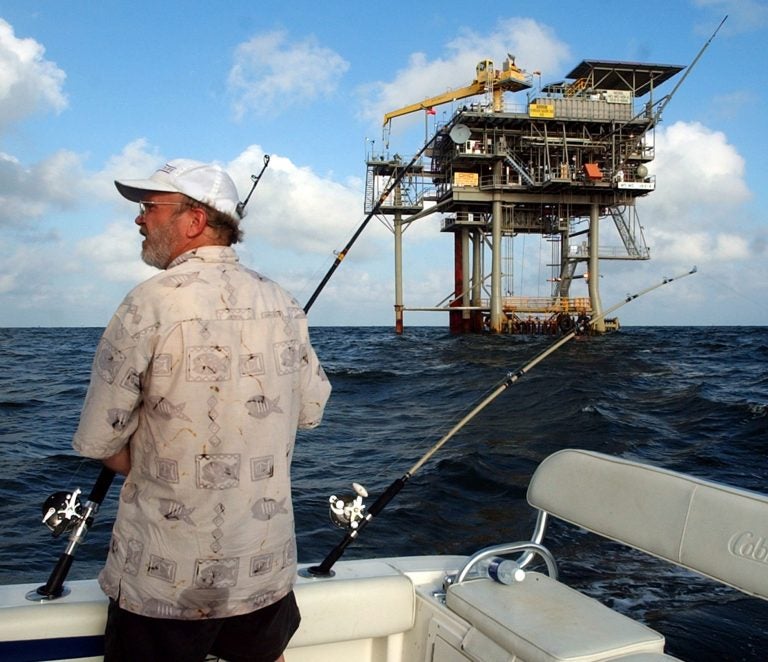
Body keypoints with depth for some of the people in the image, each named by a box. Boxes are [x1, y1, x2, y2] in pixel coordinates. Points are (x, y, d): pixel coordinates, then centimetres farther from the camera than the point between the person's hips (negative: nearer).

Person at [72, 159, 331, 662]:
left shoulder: (152, 303, -16)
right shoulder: (281, 302, 0)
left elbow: (99, 440, -12)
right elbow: (311, 411, 8)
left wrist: (151, 474, 7)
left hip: (165, 572, -5)